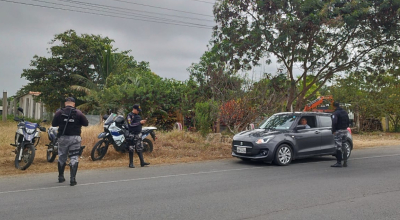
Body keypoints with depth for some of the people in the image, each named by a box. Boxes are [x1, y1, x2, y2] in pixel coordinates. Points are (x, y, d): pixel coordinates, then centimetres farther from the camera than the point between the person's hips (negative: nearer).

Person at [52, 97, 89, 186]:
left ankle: (61, 177, 29)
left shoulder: (59, 113, -3)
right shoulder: (78, 113, -5)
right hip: (75, 138, -1)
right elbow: (86, 123, -1)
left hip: (63, 138, 1)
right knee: (74, 158, 2)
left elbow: (53, 124, 4)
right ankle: (72, 179, -3)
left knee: (61, 157, 17)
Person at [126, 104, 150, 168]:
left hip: (139, 134, 7)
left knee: (139, 148, 7)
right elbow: (131, 125, -18)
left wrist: (142, 122, 2)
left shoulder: (138, 116, 16)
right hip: (133, 134, -7)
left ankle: (142, 162, 8)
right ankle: (131, 163, 5)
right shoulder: (129, 115, -8)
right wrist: (139, 122, -18)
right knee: (131, 149, -2)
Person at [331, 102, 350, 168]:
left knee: (338, 147, -4)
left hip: (338, 131, -8)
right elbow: (348, 122, 17)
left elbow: (334, 122, -24)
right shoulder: (345, 112, 14)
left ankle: (339, 162, -2)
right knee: (343, 146, 15)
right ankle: (345, 162, 18)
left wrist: (333, 131, -18)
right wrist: (345, 127, 19)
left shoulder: (335, 113, -14)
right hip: (345, 130, 8)